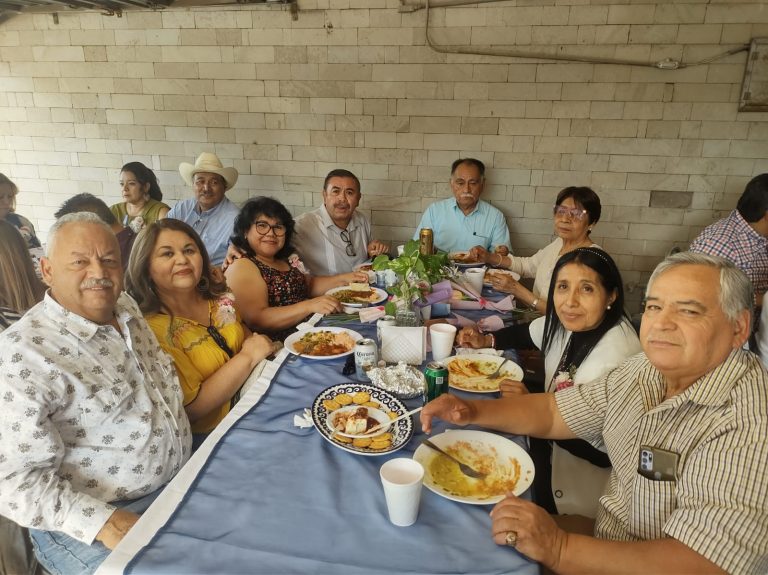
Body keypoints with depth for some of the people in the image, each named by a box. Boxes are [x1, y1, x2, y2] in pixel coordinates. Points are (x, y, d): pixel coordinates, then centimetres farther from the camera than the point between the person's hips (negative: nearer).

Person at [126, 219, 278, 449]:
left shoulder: (218, 296, 1)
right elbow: (190, 408, -20)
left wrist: (262, 347, -3)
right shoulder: (151, 329, -18)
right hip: (208, 437, -6)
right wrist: (247, 357, -19)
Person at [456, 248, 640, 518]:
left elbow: (605, 454, -28)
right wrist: (486, 340, -5)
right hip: (555, 437, 7)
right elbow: (524, 334, 13)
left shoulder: (617, 358, -31)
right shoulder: (571, 322, -9)